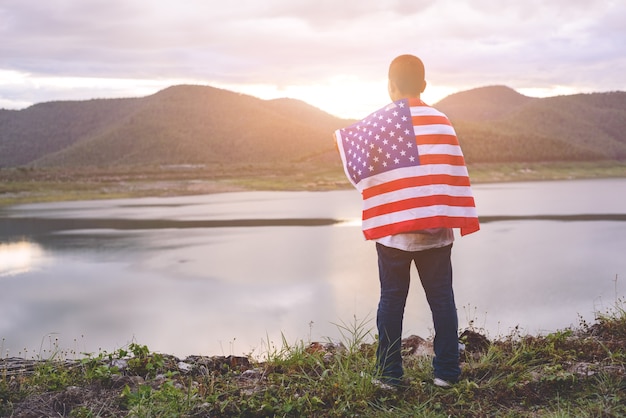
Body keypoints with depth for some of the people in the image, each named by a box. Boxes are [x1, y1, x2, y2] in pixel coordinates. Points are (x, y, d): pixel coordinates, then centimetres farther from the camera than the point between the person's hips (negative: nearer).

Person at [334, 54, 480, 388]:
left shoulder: (375, 122, -4)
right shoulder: (440, 121, 3)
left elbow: (358, 170, -2)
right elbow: (455, 172, 3)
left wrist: (343, 140, 15)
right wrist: (461, 219, 8)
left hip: (392, 231, -1)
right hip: (436, 231, 2)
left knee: (392, 300, 7)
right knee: (441, 298, 9)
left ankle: (390, 374, 11)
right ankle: (446, 372, 14)